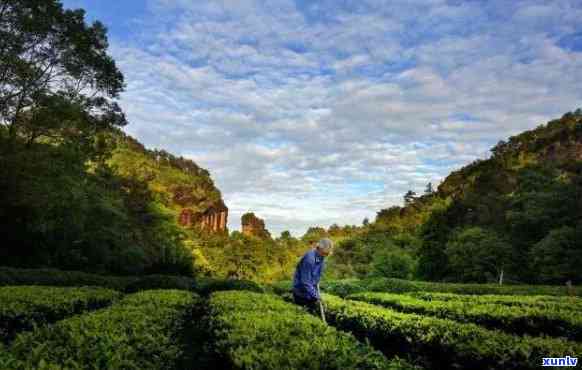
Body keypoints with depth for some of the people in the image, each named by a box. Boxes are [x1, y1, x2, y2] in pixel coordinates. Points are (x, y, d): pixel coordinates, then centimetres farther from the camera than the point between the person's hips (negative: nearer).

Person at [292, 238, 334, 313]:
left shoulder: (320, 257, -2)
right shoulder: (309, 258, -30)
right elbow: (305, 281, -27)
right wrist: (314, 295, -25)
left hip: (311, 288, 8)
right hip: (302, 290, -8)